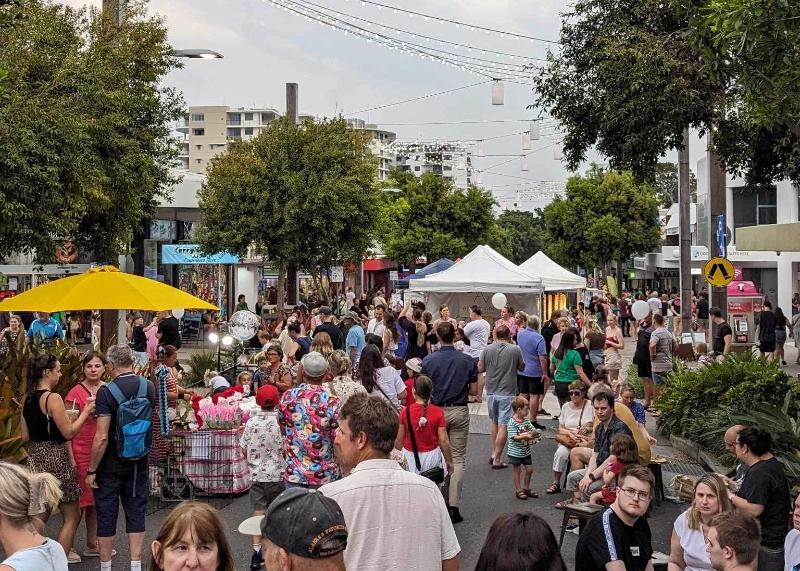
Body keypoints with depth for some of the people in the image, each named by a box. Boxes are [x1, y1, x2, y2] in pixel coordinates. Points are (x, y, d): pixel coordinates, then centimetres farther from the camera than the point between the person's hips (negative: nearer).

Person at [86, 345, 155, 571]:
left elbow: (102, 437, -21)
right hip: (139, 461, 4)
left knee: (107, 513, 8)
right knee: (136, 511, 11)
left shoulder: (106, 392, -19)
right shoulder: (148, 387, -4)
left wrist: (91, 470, -14)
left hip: (111, 462, -4)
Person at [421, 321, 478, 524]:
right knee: (458, 458, 4)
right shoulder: (467, 360, -5)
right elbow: (474, 389, -1)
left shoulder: (428, 361, -8)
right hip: (460, 411, 0)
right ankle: (453, 505, -1)